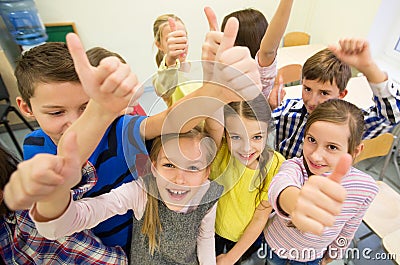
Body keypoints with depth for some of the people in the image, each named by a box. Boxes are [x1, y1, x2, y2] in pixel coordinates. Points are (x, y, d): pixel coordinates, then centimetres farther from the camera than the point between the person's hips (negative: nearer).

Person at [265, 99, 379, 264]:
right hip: (276, 246, -1)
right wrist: (296, 202, -81)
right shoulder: (295, 166, -34)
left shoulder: (366, 189, -24)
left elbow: (348, 229, -6)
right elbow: (280, 183, -59)